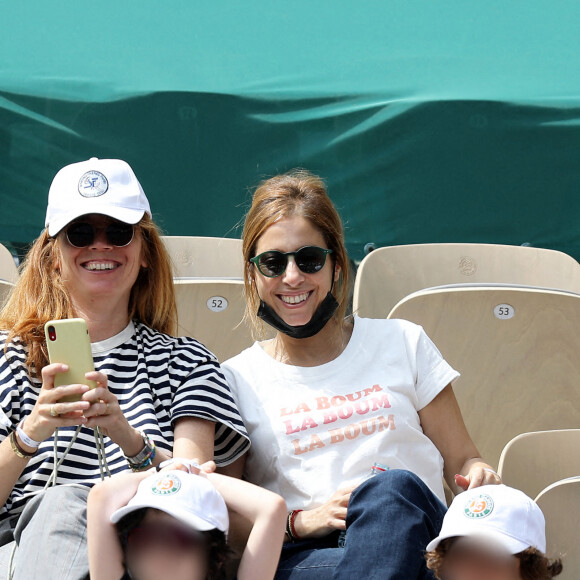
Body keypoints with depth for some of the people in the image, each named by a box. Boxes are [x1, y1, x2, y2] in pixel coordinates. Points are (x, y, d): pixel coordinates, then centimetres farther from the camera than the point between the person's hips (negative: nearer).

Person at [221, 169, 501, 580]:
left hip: (418, 537, 3)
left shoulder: (402, 344, 18)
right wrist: (301, 521, -10)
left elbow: (460, 460, 19)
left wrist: (481, 478, -6)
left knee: (394, 487, -36)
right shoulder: (237, 381, 14)